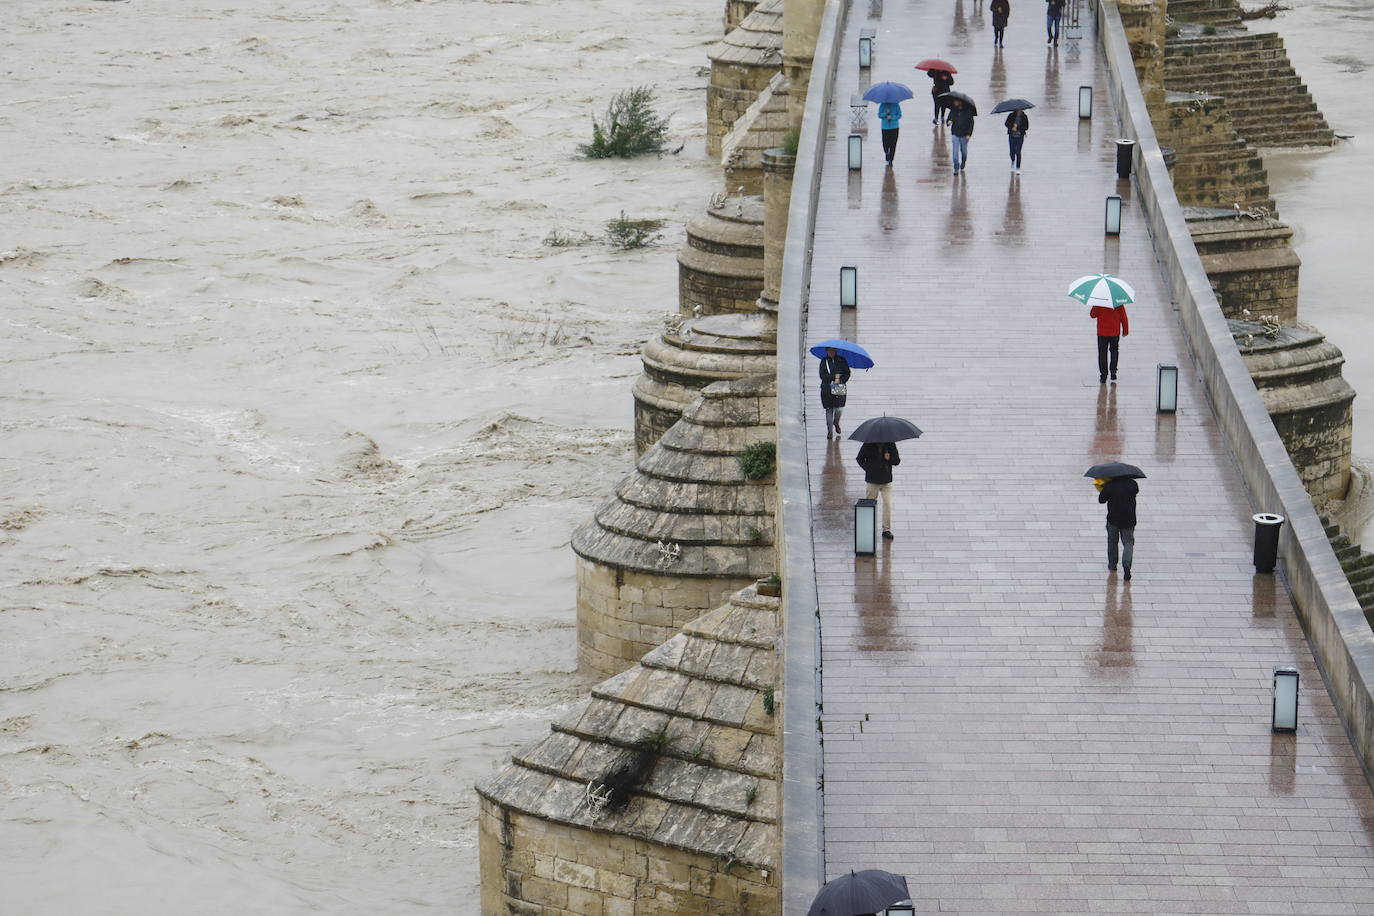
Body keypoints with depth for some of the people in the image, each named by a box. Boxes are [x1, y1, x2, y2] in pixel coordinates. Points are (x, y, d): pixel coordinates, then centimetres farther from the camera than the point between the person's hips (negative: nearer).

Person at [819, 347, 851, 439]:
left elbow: (847, 374, 4)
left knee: (839, 408, -6)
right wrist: (834, 377, -14)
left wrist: (840, 380, -14)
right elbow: (822, 375, -5)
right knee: (829, 409, 0)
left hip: (840, 389, 0)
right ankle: (829, 430, 7)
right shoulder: (824, 361, 5)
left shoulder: (842, 360, 7)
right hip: (827, 389, 0)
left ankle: (836, 423, 26)